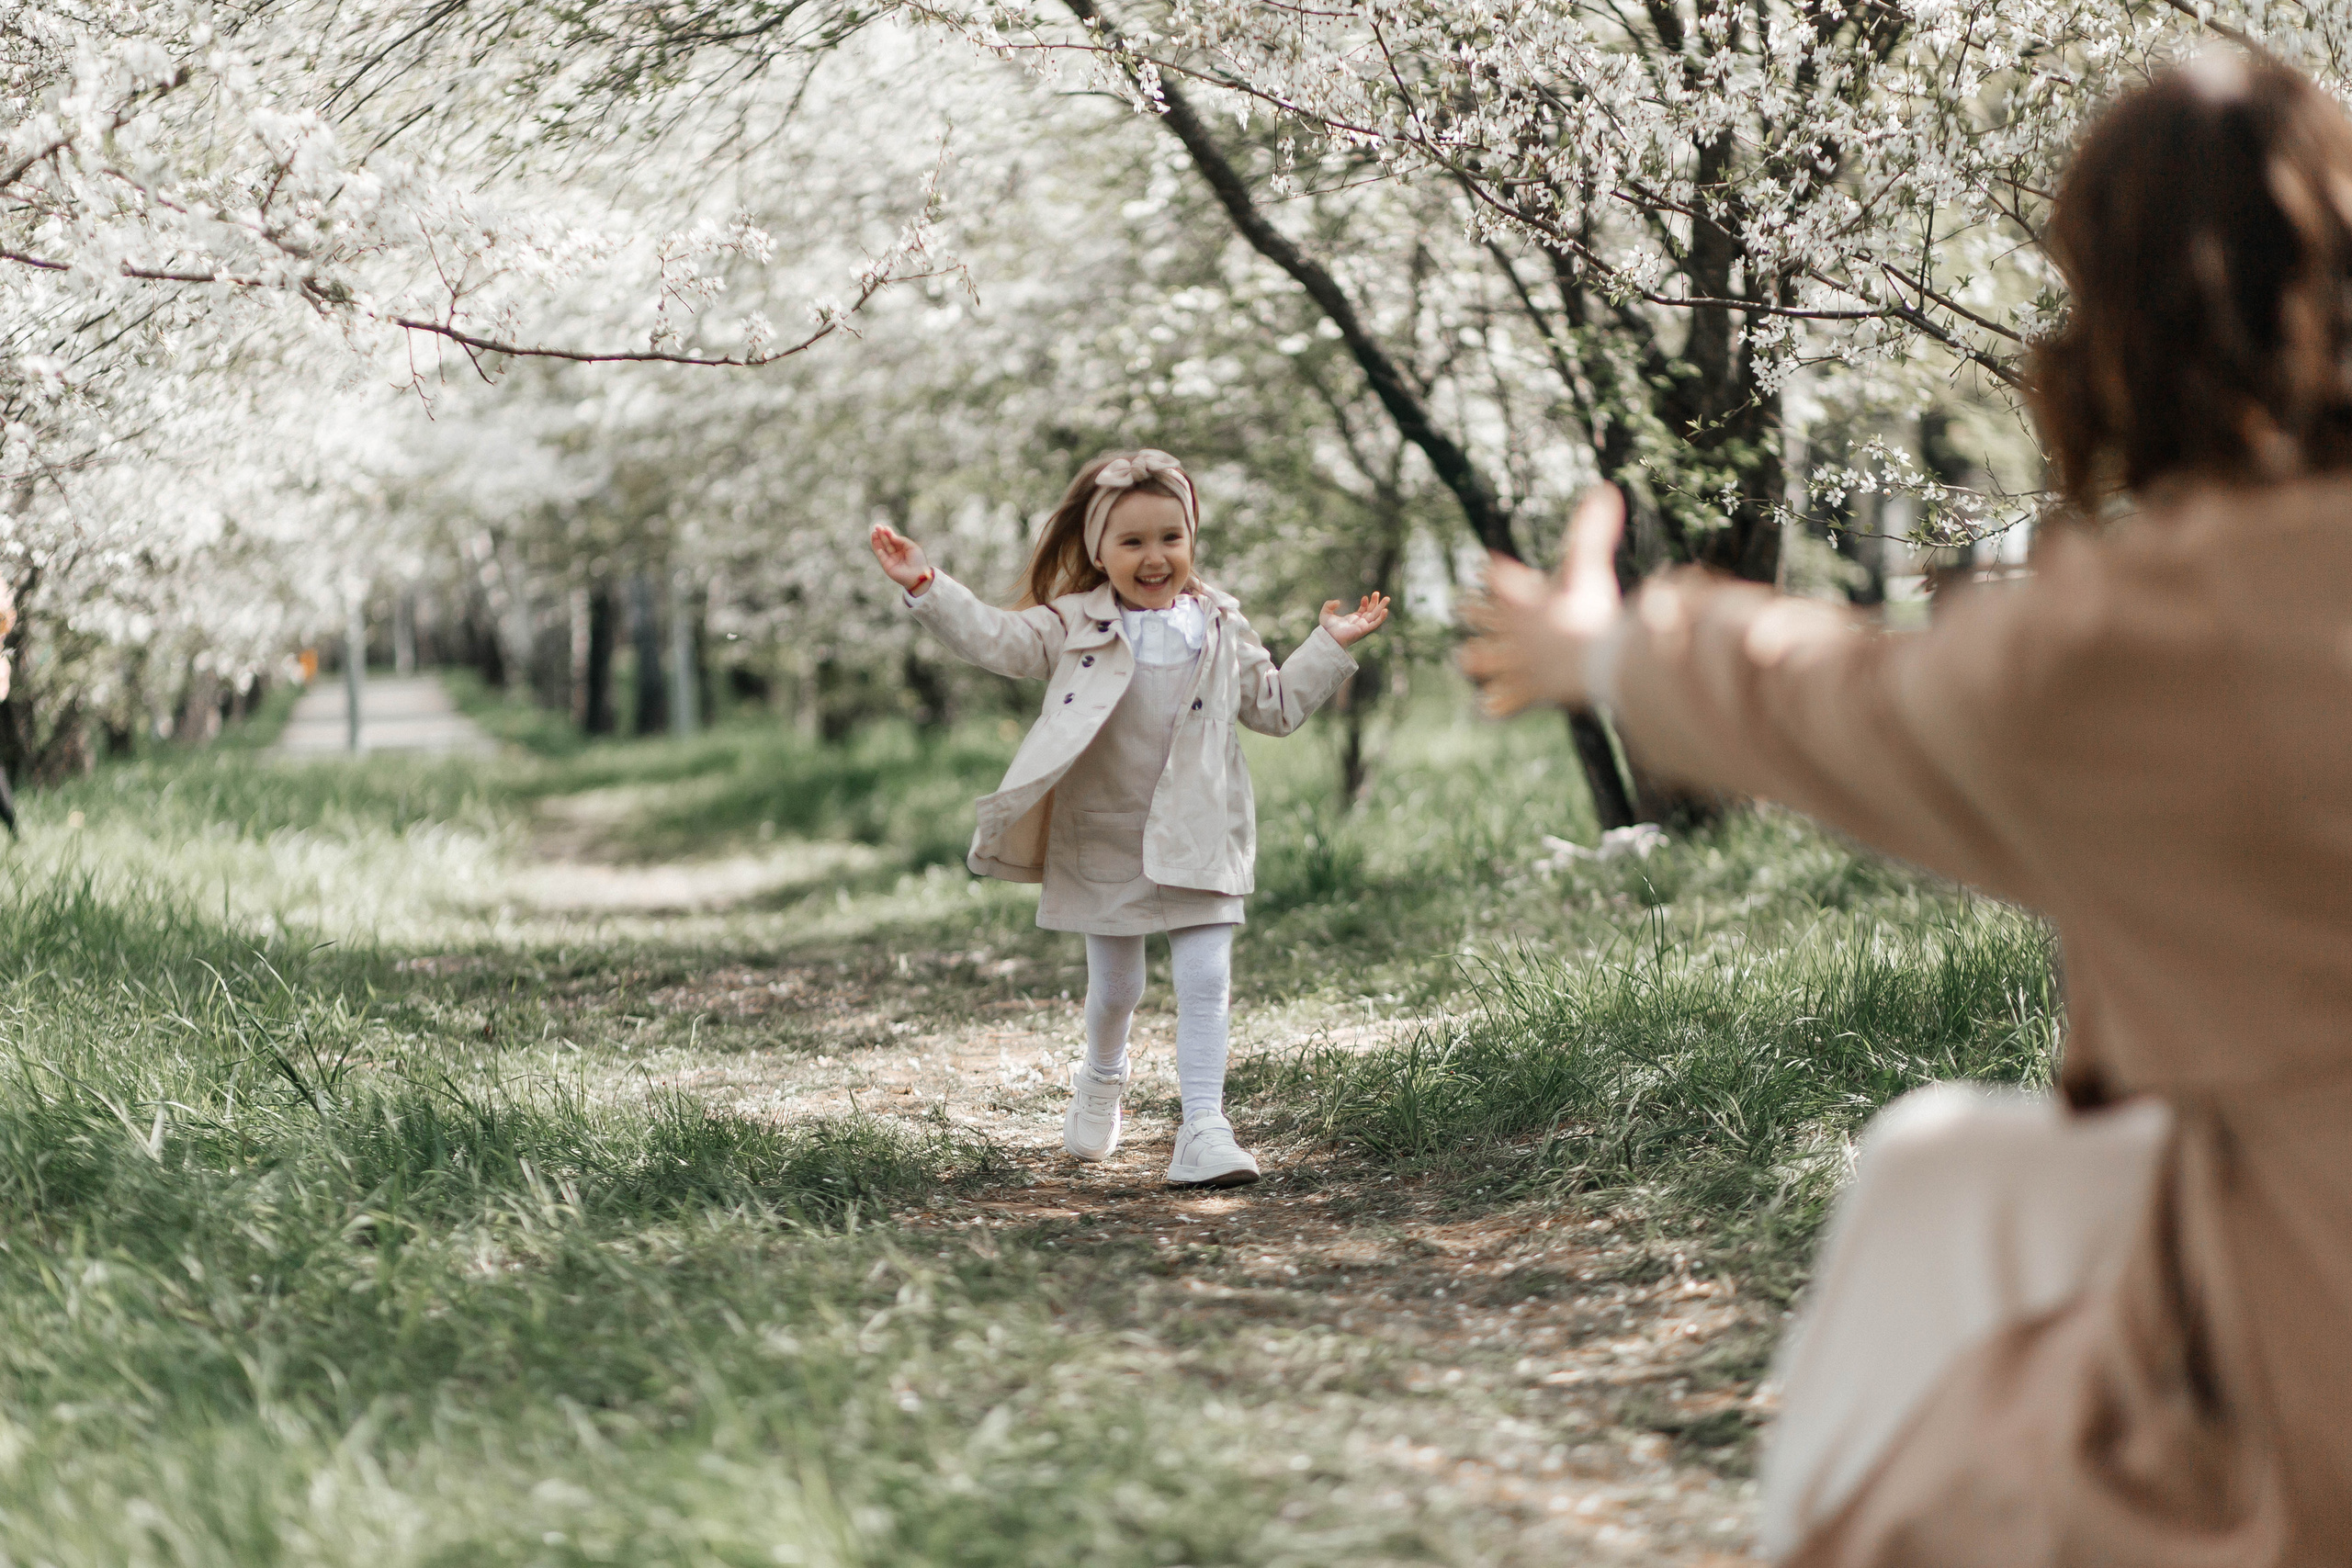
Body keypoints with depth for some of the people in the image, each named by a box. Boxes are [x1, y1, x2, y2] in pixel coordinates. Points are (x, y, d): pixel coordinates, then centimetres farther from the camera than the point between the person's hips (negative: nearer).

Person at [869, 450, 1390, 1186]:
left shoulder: (1221, 631, 4)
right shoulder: (1076, 625, -4)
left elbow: (1277, 705, 14)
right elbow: (998, 639, -12)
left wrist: (1329, 648, 7)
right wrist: (925, 586, -23)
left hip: (1196, 842, 1)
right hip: (1104, 842, -1)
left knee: (1206, 981, -9)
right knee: (1114, 986, 12)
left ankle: (1203, 1127, -8)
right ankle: (1101, 1081, 41)